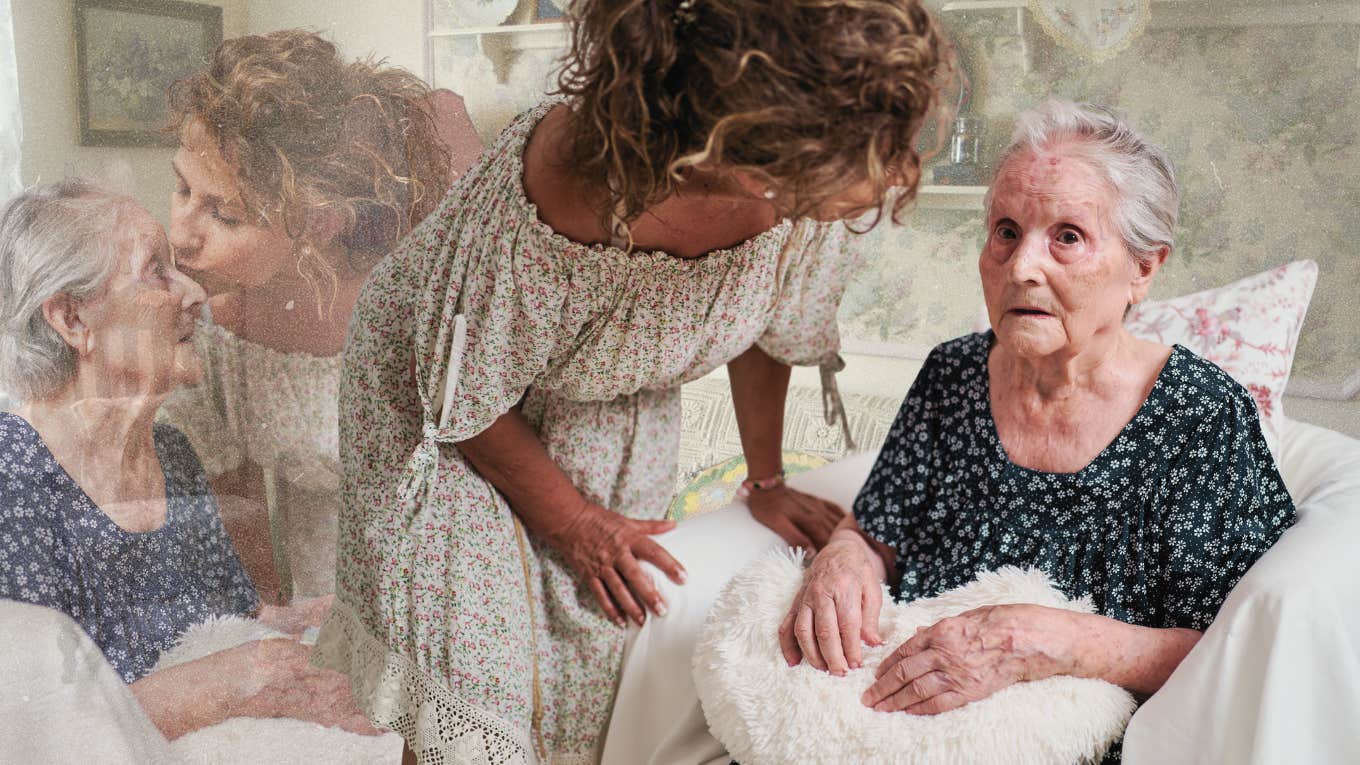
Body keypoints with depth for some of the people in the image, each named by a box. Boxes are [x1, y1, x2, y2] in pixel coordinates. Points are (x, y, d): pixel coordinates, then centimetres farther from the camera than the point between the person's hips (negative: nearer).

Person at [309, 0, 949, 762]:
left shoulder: (802, 185, -28)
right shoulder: (568, 194, -42)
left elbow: (769, 323, -4)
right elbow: (462, 392, -23)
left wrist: (768, 483, 6)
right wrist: (573, 521, -10)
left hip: (613, 414, 4)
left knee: (596, 624, 6)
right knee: (473, 642, -6)